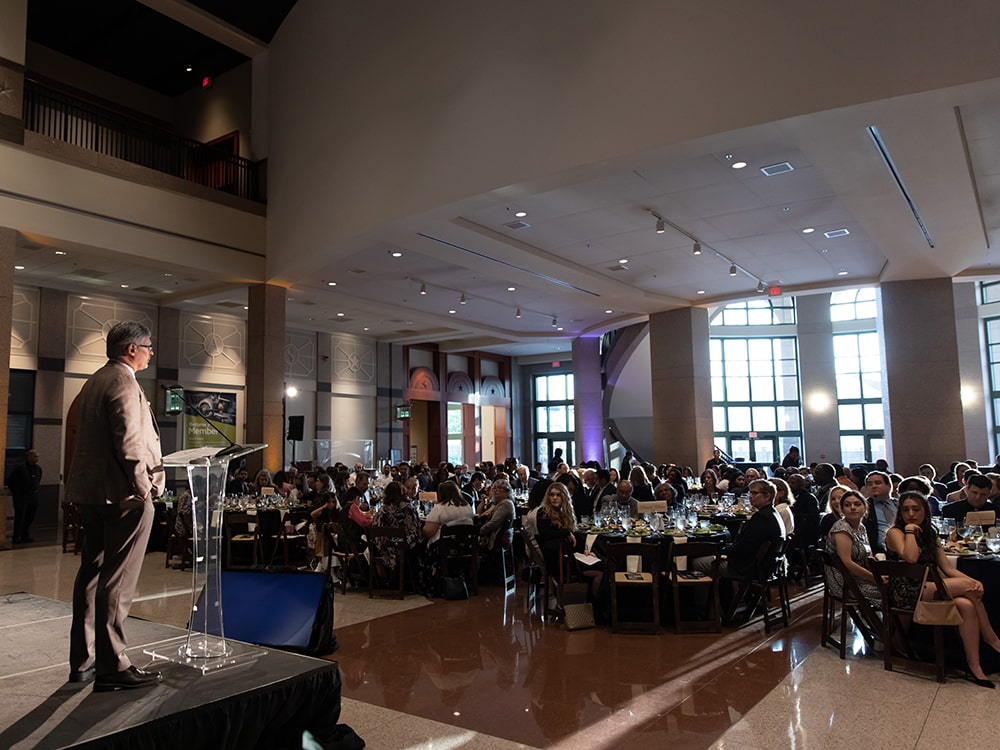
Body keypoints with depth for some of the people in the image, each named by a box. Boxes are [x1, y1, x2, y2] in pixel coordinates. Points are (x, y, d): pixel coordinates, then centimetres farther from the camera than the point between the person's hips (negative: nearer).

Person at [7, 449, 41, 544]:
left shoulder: (38, 469, 7)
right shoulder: (20, 468, -11)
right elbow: (10, 480, -4)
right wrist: (15, 491, -3)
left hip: (33, 496, 6)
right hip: (21, 497, -6)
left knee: (30, 518, 10)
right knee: (19, 517, -4)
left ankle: (25, 536, 21)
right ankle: (16, 537, 2)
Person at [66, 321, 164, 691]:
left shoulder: (94, 381, 16)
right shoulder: (124, 383, -14)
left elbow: (87, 436, 18)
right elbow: (129, 443, -22)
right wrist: (143, 489, -15)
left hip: (92, 493, 10)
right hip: (122, 494, -10)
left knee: (92, 575, 16)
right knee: (117, 583, -3)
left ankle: (83, 662, 25)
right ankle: (113, 667, 4)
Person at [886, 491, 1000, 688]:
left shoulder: (930, 535, 18)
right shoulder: (895, 533, -3)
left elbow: (948, 568, 9)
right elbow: (911, 558, -23)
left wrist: (973, 581, -9)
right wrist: (910, 531, -12)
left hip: (929, 589, 7)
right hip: (907, 593, -7)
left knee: (967, 605, -25)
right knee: (968, 588, -20)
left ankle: (975, 667, -21)